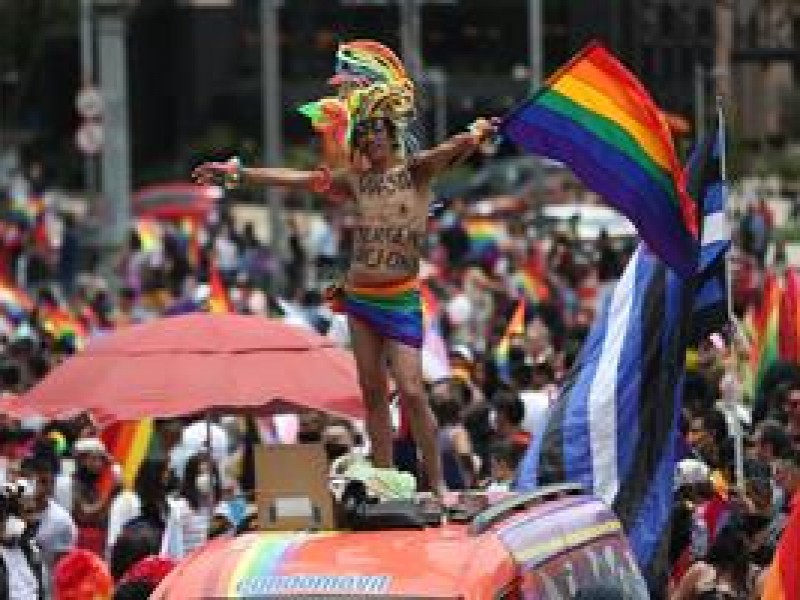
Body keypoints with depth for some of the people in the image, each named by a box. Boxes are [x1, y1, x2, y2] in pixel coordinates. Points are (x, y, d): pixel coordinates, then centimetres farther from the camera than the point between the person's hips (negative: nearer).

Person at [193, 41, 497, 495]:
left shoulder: (418, 170, -3)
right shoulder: (356, 179, 10)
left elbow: (450, 150, -22)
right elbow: (297, 179, 13)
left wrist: (475, 136, -45)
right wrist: (236, 172, 15)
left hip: (400, 299, -5)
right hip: (359, 298, 5)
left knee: (412, 391, -11)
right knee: (373, 392, 6)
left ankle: (438, 484, -4)